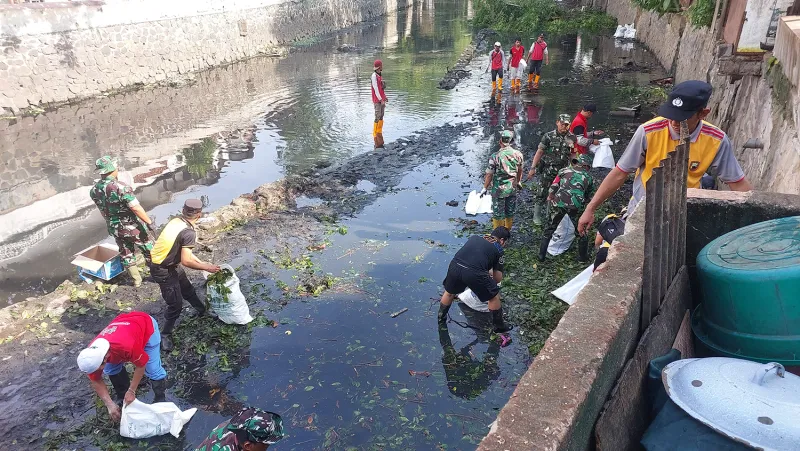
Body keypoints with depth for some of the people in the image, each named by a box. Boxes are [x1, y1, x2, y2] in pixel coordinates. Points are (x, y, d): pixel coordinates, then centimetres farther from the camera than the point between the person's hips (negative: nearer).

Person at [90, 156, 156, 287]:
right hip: (132, 227, -6)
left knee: (126, 254, 20)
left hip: (114, 229, 6)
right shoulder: (120, 187, -27)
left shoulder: (94, 191, -4)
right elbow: (136, 208, -27)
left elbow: (103, 210, 8)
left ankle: (136, 280, 30)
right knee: (149, 251, 12)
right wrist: (149, 222, -18)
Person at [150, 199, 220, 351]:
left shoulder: (177, 221, 0)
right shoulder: (189, 232, -27)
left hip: (169, 264, 9)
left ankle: (203, 311, 48)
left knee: (188, 290, 27)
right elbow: (186, 261, -28)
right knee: (176, 305, 3)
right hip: (163, 270, -9)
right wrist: (206, 267, -14)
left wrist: (201, 262, 11)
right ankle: (165, 335, 21)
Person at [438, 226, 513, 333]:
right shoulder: (498, 250, 16)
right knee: (494, 297, 20)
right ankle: (499, 327, 35)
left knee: (449, 293, 32)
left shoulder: (474, 237, 28)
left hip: (454, 266, 5)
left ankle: (441, 321, 49)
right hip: (475, 273, -4)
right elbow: (498, 278, 16)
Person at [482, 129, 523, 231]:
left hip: (499, 189, -4)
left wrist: (485, 188, -2)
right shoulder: (518, 154, -7)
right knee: (510, 213, 19)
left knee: (497, 214, 9)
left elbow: (489, 174, -14)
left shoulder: (495, 156, -20)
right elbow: (520, 170, 9)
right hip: (512, 188, 4)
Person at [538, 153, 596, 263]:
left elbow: (553, 188, 11)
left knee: (549, 229, 19)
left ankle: (541, 255, 22)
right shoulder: (589, 178, 20)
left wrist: (550, 198, 29)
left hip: (558, 202, 0)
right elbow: (588, 197, 25)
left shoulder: (564, 170, 18)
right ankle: (583, 257, 35)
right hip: (576, 206, 0)